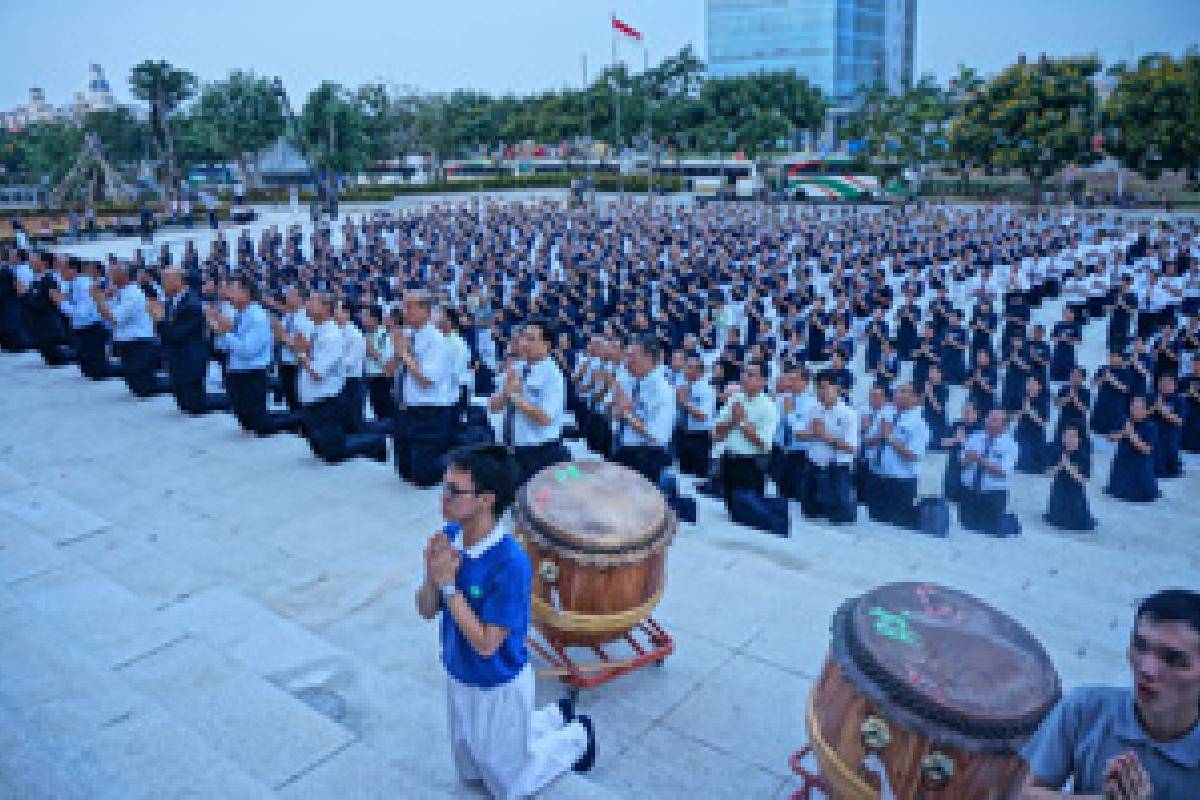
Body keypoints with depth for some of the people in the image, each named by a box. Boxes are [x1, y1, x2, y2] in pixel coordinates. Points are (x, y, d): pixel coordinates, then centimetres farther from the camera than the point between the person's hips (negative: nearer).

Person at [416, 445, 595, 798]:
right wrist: (432, 576, -26)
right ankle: (558, 715, 41)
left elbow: (485, 644, -29)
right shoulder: (450, 537, -13)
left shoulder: (511, 564, -34)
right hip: (459, 679, 7)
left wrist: (448, 584, -33)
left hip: (500, 686, -7)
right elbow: (427, 611, -5)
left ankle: (578, 736, 39)